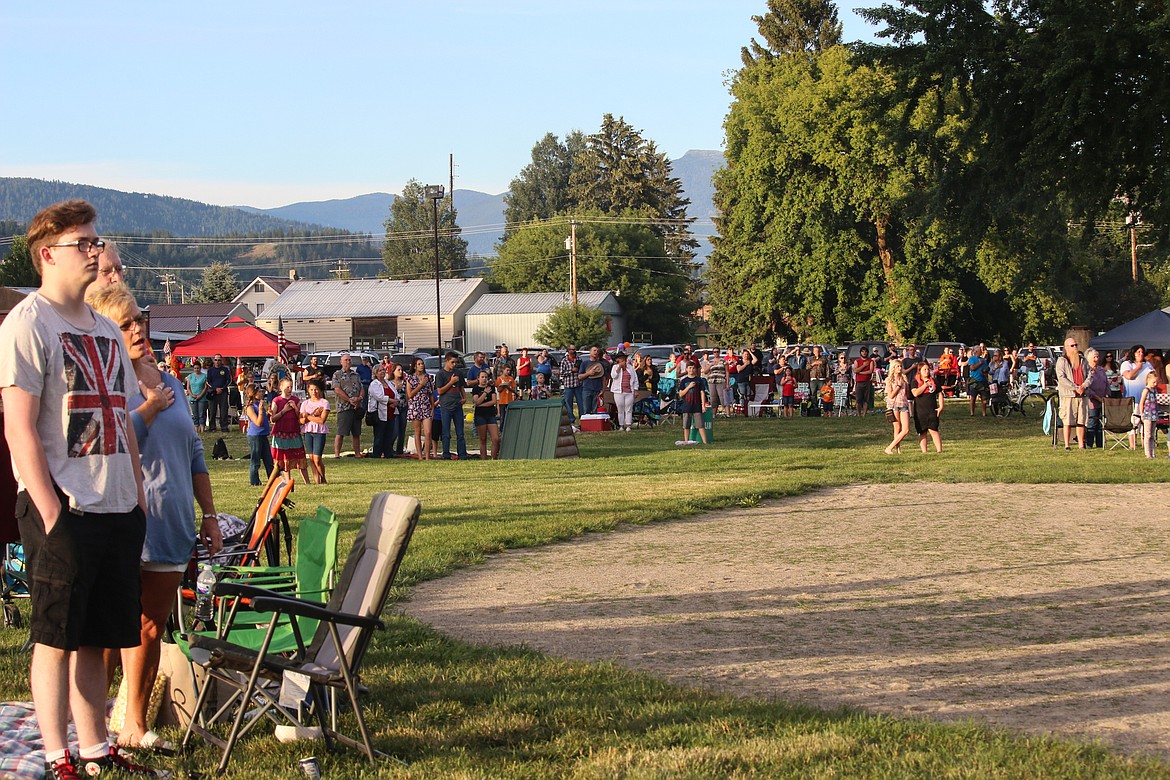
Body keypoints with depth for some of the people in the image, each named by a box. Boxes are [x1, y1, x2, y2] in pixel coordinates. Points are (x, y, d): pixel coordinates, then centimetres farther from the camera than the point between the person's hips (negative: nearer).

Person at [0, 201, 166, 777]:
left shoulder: (105, 330, 17)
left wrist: (138, 496, 13)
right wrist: (51, 512, -17)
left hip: (117, 511, 7)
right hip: (63, 511, -7)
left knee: (95, 640, 12)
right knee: (57, 638, 0)